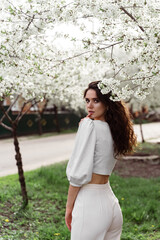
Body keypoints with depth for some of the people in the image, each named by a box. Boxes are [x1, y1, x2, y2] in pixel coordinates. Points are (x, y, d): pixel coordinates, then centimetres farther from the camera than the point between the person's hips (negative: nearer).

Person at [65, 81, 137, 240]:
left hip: (90, 203, -8)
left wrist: (69, 207, -7)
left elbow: (79, 174, -17)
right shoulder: (114, 129, 9)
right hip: (110, 200, 8)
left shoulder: (89, 125, -14)